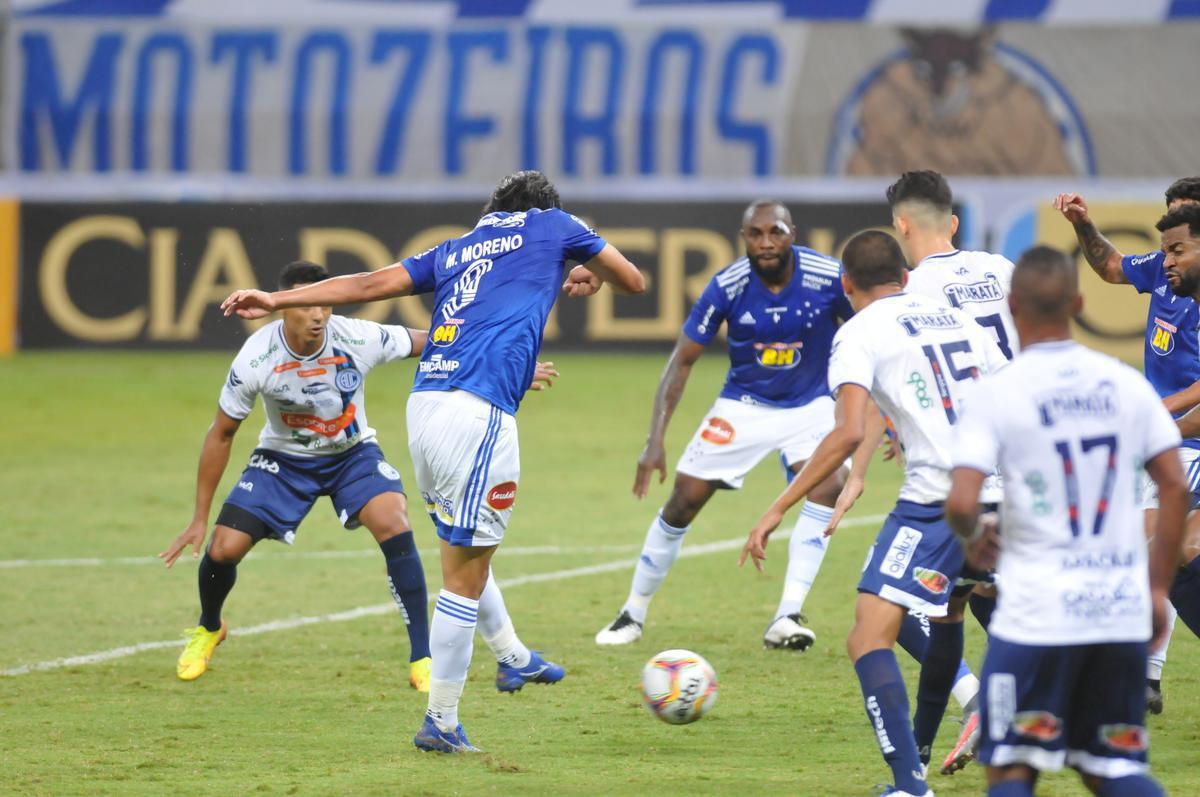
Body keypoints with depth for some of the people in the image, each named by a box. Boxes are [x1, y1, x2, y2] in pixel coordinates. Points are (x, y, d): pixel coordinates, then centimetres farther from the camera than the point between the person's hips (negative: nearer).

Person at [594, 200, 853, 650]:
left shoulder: (828, 279, -21)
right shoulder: (727, 287, -20)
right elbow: (682, 361, -12)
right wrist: (655, 439, -20)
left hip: (810, 405, 0)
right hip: (743, 406, 0)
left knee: (827, 486, -27)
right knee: (683, 501, -2)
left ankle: (787, 619, -26)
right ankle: (633, 616, 18)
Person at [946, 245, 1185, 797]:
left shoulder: (996, 394, -7)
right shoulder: (1125, 384, 5)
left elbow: (961, 504, -15)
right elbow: (1175, 489, 6)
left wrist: (972, 539, 8)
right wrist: (1158, 587, 15)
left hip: (1036, 614, -4)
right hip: (1122, 610, 4)